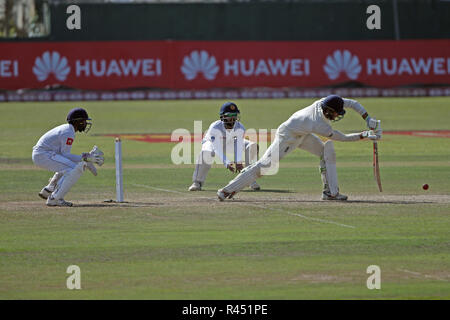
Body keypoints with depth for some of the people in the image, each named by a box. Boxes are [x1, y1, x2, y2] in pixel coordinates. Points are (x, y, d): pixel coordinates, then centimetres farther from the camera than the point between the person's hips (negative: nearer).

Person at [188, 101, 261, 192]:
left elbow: (238, 147, -33)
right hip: (212, 143, -4)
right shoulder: (215, 127, -39)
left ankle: (251, 180, -6)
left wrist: (238, 162, -51)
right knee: (206, 153, -40)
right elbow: (217, 149, -43)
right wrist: (227, 163, -57)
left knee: (253, 146, -18)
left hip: (230, 143, 4)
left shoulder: (240, 128, -28)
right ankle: (197, 182, -23)